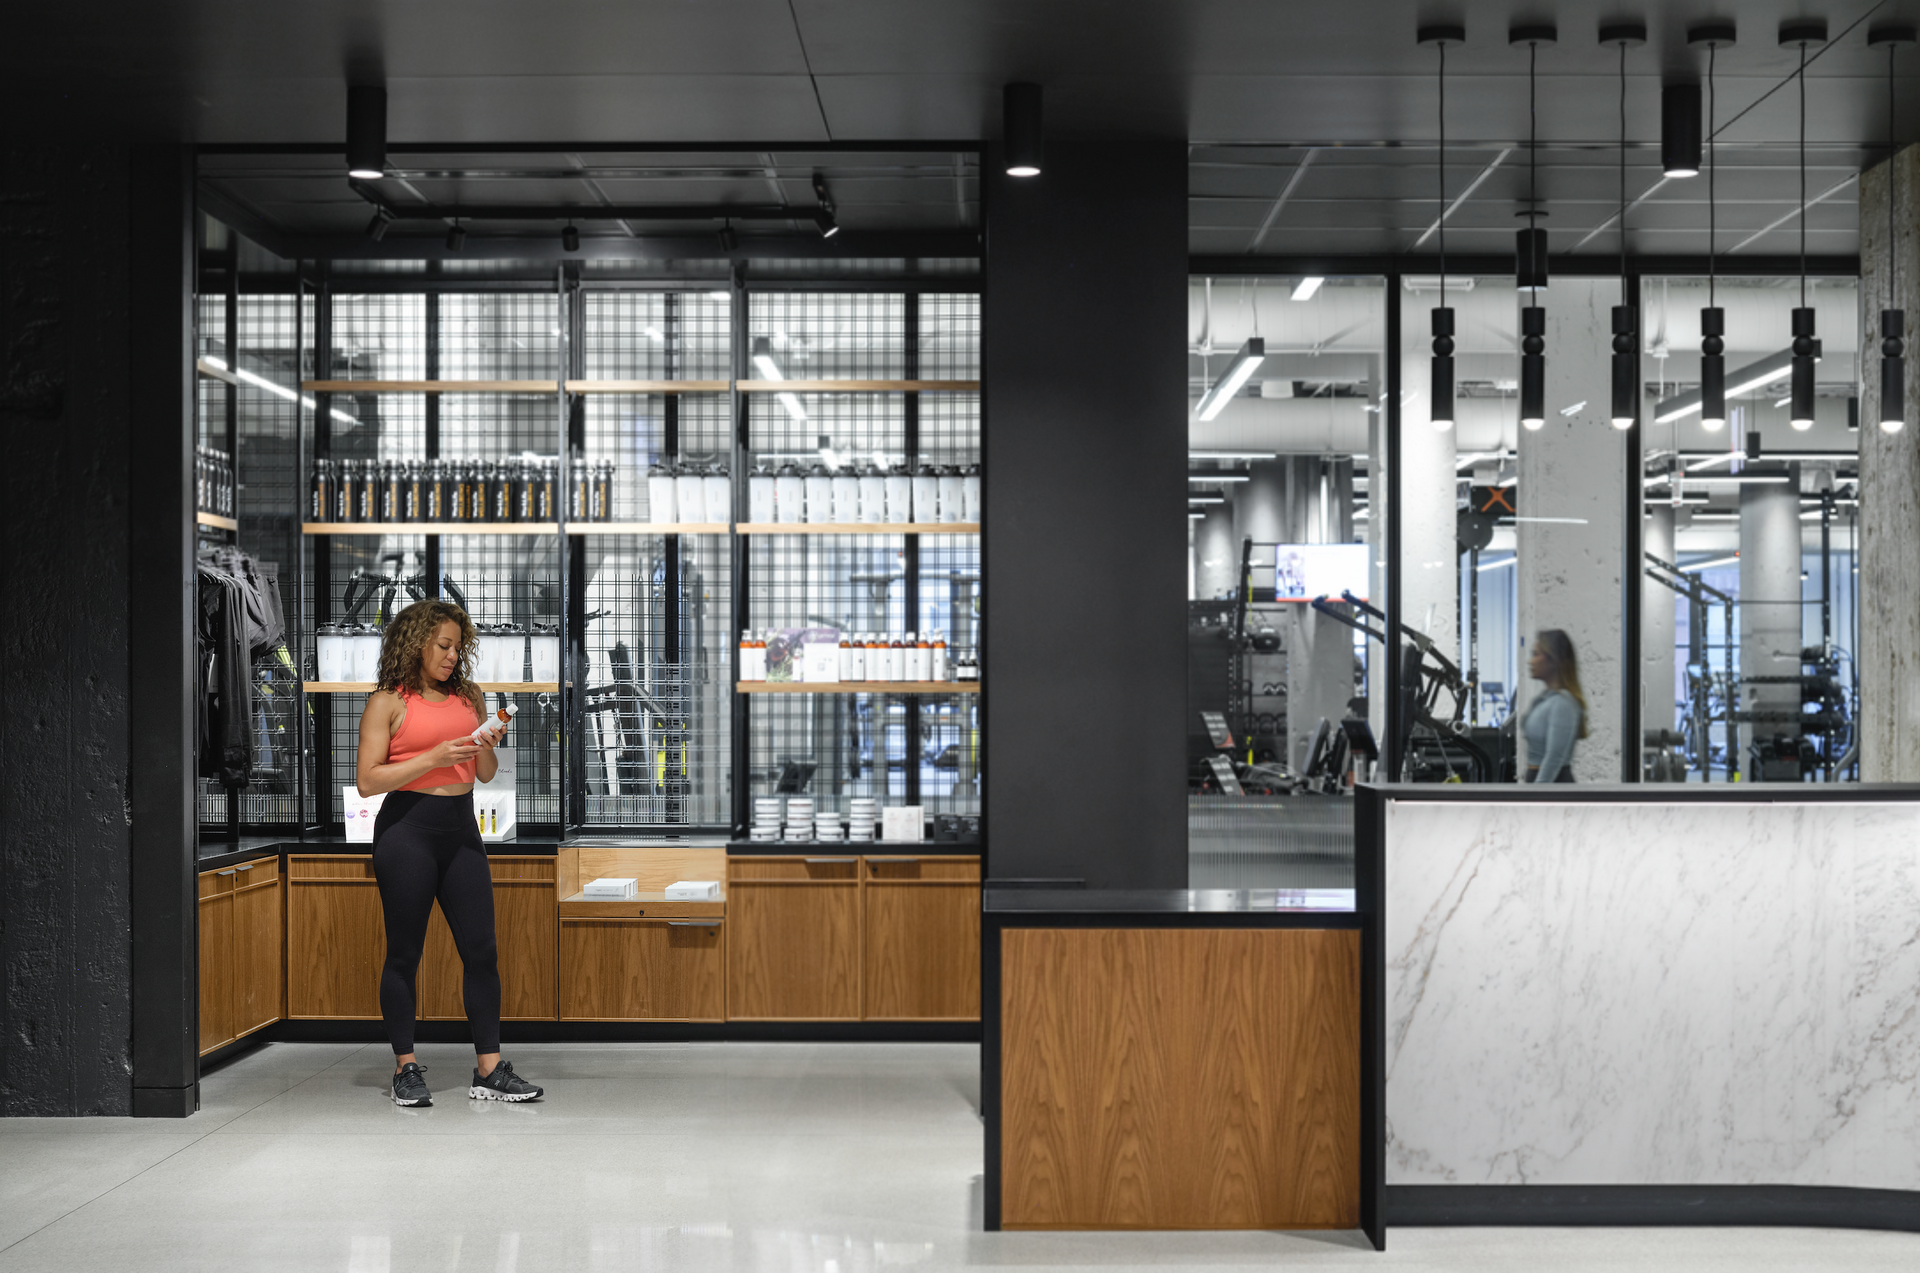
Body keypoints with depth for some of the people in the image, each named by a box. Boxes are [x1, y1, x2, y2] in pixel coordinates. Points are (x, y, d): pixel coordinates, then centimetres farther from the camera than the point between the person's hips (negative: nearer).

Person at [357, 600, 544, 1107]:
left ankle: (489, 1070, 6)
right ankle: (406, 1069, 14)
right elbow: (367, 780, -9)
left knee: (481, 949, 1)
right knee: (404, 953, 3)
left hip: (460, 827, 5)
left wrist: (487, 748, -3)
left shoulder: (467, 697, 12)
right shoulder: (387, 702, -2)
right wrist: (433, 757, -16)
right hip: (407, 829, -5)